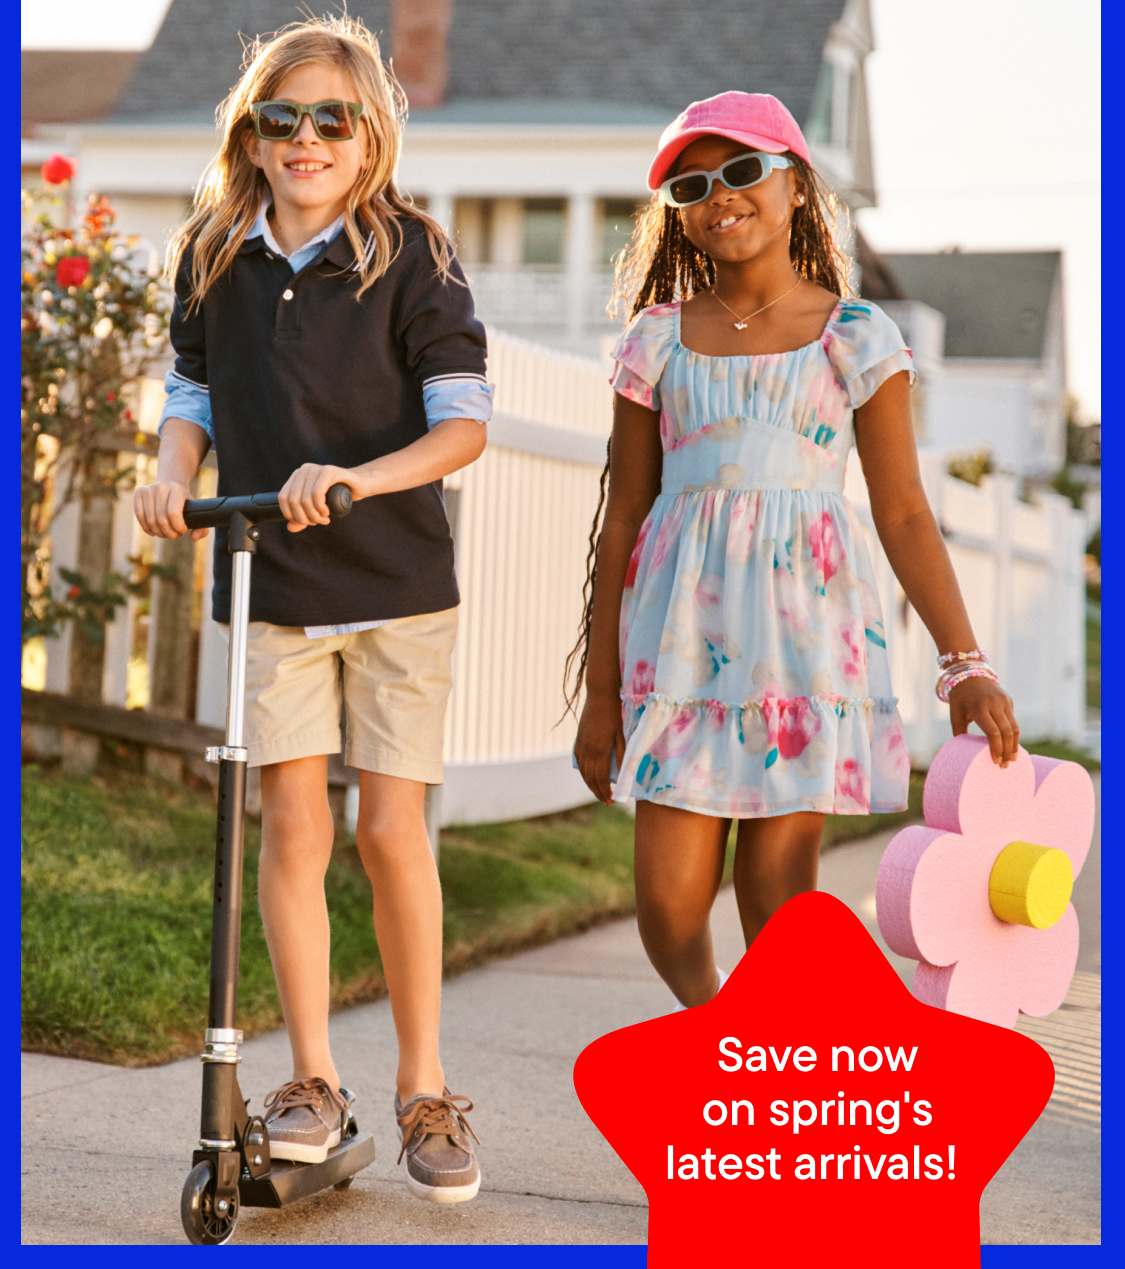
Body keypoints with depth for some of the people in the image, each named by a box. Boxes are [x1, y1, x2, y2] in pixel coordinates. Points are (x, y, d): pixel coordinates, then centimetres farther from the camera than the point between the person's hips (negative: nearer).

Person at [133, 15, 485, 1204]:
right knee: (292, 822, 0)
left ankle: (424, 1089, 14)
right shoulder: (211, 258, 5)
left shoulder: (409, 255, -7)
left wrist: (359, 477, -27)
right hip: (266, 580, 3)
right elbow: (193, 391, 15)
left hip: (396, 579, -2)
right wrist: (173, 472, -6)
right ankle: (312, 1080, 13)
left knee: (391, 830, 1)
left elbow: (462, 420, -11)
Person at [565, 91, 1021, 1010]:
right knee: (669, 905, -3)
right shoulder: (659, 341, 9)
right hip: (684, 628, 2)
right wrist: (600, 691, 8)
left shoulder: (857, 337, 4)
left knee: (779, 902, -3)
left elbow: (904, 515, 3)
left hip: (806, 625, -2)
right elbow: (624, 519, 10)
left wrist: (965, 663, -7)